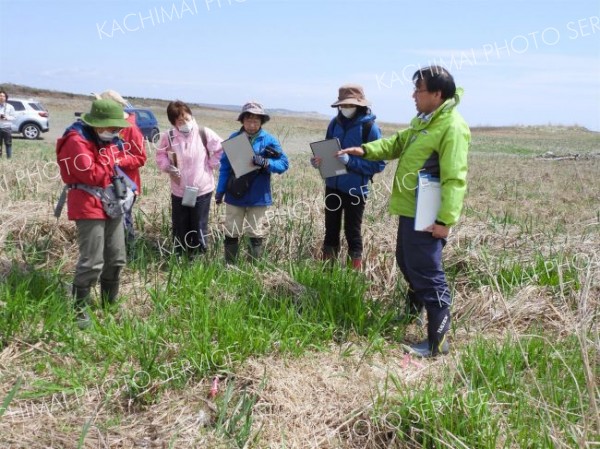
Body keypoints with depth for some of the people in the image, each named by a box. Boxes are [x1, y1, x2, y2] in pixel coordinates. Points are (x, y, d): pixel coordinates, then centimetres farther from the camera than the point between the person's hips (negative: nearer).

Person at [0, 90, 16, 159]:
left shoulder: (10, 107, 4)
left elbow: (13, 117, 2)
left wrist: (6, 117, -16)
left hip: (6, 128, -2)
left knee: (8, 144, 0)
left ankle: (9, 158, 7)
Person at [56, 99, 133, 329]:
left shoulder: (107, 140, 14)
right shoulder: (77, 141, -16)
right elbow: (91, 174, -23)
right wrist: (112, 169, -9)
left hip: (112, 205, 9)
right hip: (89, 207, -9)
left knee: (116, 259, 15)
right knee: (92, 262, -10)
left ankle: (109, 303, 30)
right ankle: (79, 309, 6)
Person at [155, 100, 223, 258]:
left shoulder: (205, 134, -10)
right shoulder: (169, 137, -6)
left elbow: (221, 151, 0)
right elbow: (160, 155, 10)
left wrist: (210, 165, -4)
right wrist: (168, 167, -7)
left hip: (202, 190, -2)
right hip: (179, 191, 2)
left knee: (199, 229, 8)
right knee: (179, 229, 12)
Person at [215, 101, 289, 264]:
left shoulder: (269, 140, -5)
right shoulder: (233, 138, 0)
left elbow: (284, 163, -9)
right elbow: (225, 166, 6)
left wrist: (265, 162, -26)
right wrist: (220, 190, 6)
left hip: (258, 197, -2)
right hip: (235, 195, 2)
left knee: (256, 235, 8)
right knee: (231, 234, 11)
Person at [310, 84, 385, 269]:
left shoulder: (370, 128, -12)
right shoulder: (335, 123, 4)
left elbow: (378, 164, -14)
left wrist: (350, 161, -25)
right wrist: (319, 160, -6)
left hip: (354, 190, -5)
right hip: (332, 187, 5)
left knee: (352, 232, 5)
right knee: (331, 229, 14)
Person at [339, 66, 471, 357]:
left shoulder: (452, 127, -17)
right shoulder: (423, 121, 15)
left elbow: (454, 178, -23)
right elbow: (397, 143, 25)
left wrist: (445, 219, -27)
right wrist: (365, 150, 10)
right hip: (410, 210, 10)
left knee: (428, 274, -6)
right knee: (407, 264, 25)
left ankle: (437, 341, 3)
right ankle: (413, 310, 48)